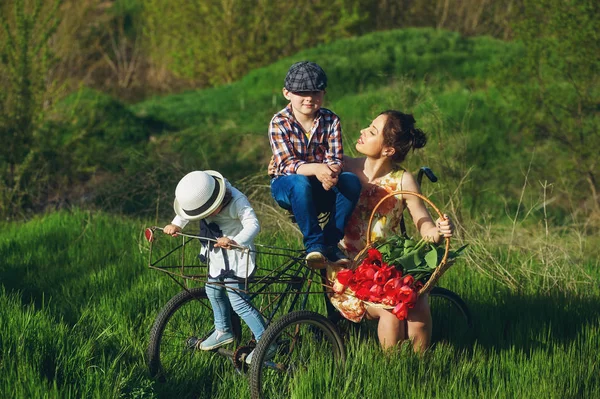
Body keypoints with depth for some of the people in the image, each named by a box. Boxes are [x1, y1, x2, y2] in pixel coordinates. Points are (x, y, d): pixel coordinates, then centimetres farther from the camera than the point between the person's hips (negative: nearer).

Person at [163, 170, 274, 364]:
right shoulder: (199, 200, -9)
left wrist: (235, 241, -55)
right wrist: (176, 224, -10)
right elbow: (185, 214, 10)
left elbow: (252, 224, -38)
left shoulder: (237, 201, -30)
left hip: (236, 255, -8)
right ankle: (223, 331, 44)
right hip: (216, 253, 8)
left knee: (237, 301, -11)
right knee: (213, 291, 21)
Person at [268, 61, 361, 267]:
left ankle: (330, 243, -21)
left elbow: (335, 159, -11)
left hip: (321, 189, 3)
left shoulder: (331, 120, -3)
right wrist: (315, 168, -44)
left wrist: (331, 172, -38)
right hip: (286, 186, -3)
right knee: (300, 182, -38)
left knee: (351, 181, -27)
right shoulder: (279, 123, -12)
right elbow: (286, 164, -24)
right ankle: (314, 244, -31)